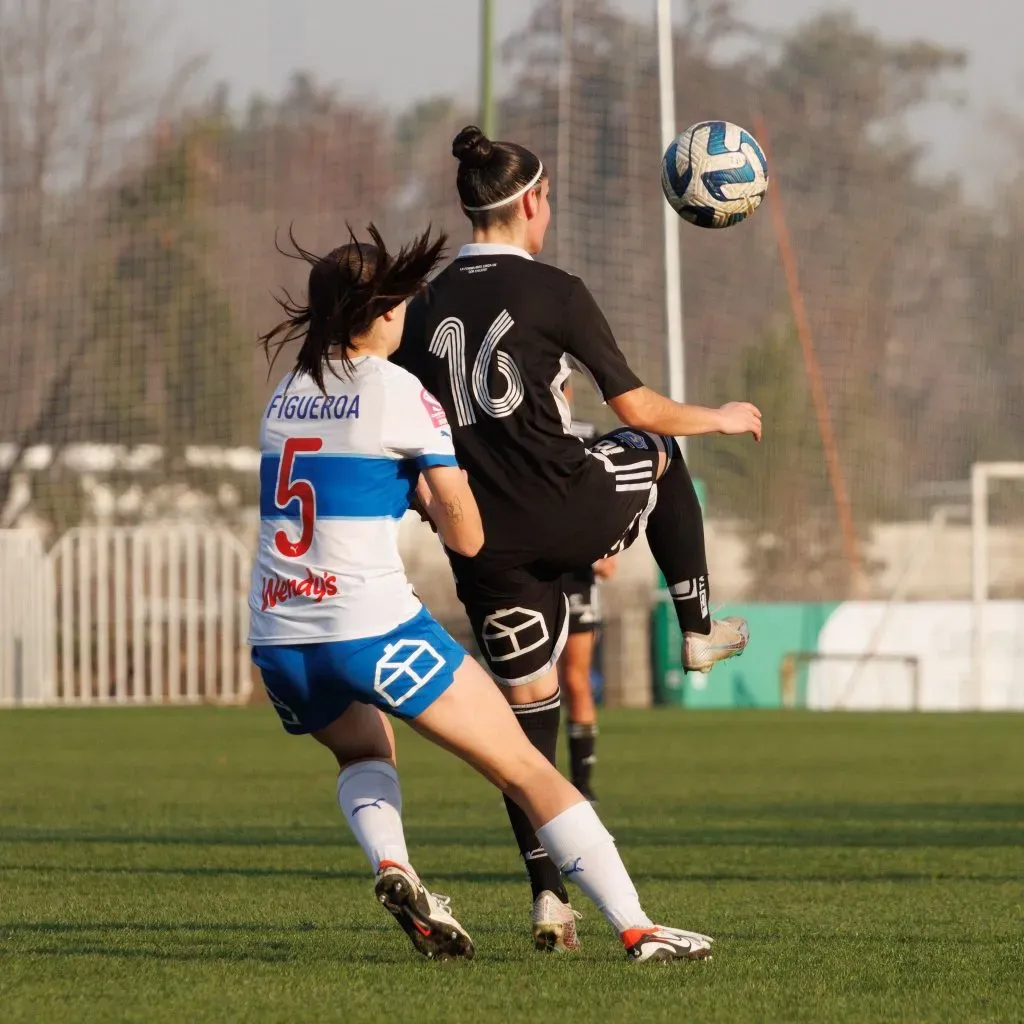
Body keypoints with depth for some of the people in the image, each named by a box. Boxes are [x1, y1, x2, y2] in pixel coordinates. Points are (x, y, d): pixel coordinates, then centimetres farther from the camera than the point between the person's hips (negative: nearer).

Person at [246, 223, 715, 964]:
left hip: (277, 640, 6)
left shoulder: (287, 395, 15)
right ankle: (637, 930, -3)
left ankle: (390, 866, 5)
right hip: (373, 629, -6)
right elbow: (467, 537, -1)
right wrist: (432, 492, 18)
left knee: (364, 752, 35)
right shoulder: (400, 394, -3)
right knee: (527, 769, 3)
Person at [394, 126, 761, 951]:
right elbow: (635, 407, -4)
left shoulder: (426, 309, 9)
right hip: (567, 510, -4)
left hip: (487, 544, 4)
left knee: (528, 709, 12)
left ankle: (548, 896, 6)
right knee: (656, 451, 28)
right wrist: (721, 419, 13)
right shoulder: (554, 293, -7)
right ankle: (699, 632, 34)